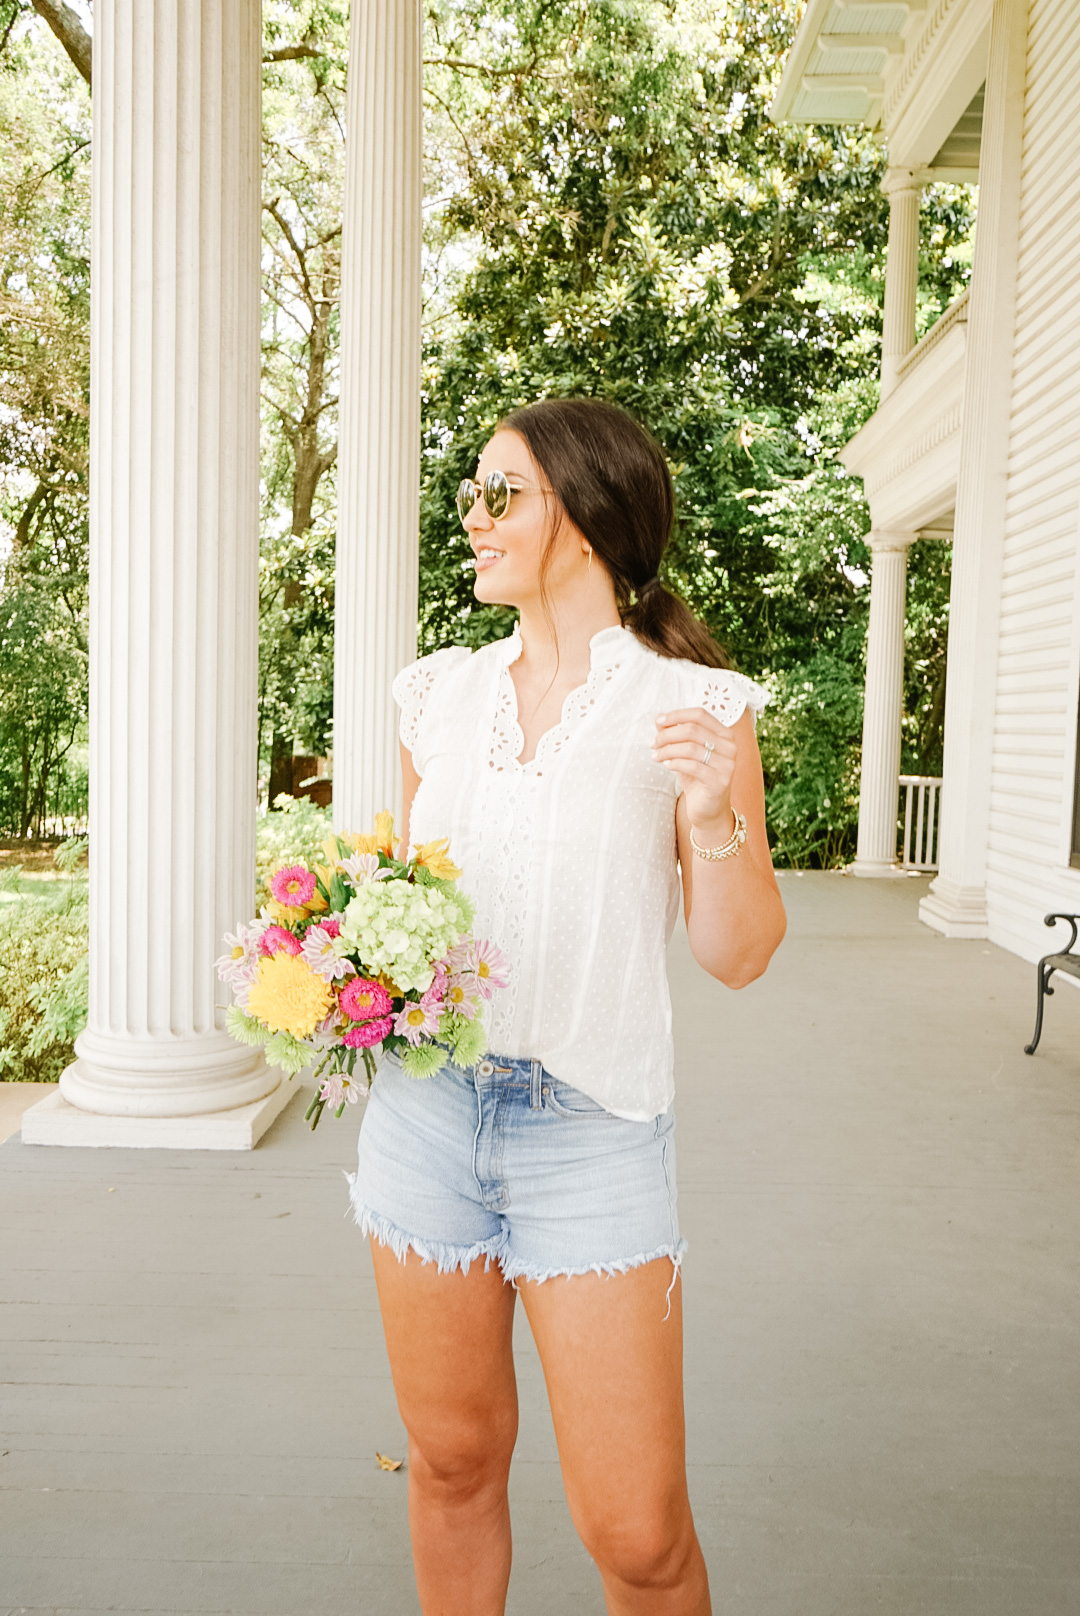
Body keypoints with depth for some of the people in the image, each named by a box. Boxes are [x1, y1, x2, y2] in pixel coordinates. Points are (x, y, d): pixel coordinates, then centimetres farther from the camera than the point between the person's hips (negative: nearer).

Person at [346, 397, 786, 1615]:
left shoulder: (688, 705, -5)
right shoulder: (440, 692, 7)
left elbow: (737, 956, -3)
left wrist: (713, 814, -19)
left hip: (591, 1132, -3)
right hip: (425, 1108, 4)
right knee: (453, 1461, 18)